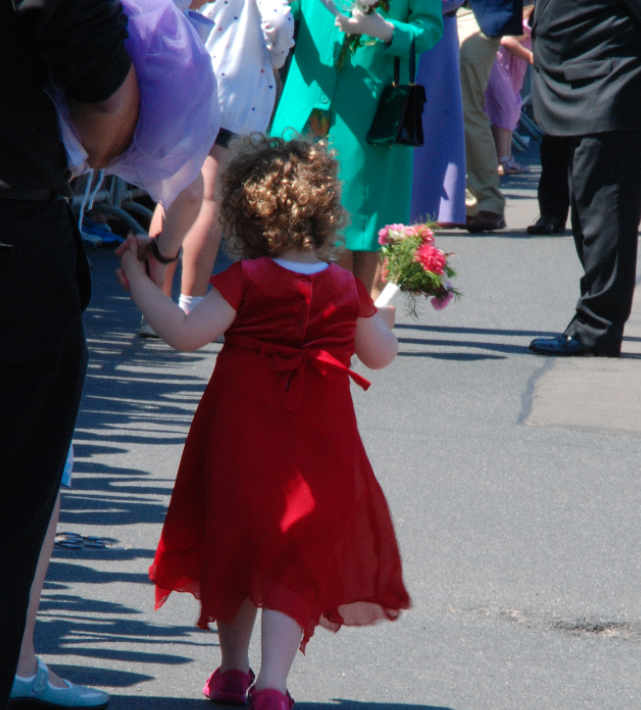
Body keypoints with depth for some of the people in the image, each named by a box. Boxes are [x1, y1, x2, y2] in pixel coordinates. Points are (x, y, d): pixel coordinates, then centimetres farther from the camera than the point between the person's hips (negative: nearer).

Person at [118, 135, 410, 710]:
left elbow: (185, 333, -17)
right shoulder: (346, 288, 1)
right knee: (295, 560, 2)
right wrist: (384, 311, 32)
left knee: (232, 545, 16)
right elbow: (381, 355, 13)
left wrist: (138, 280, -9)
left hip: (242, 437, -1)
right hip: (317, 445, 1)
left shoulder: (245, 280, -10)